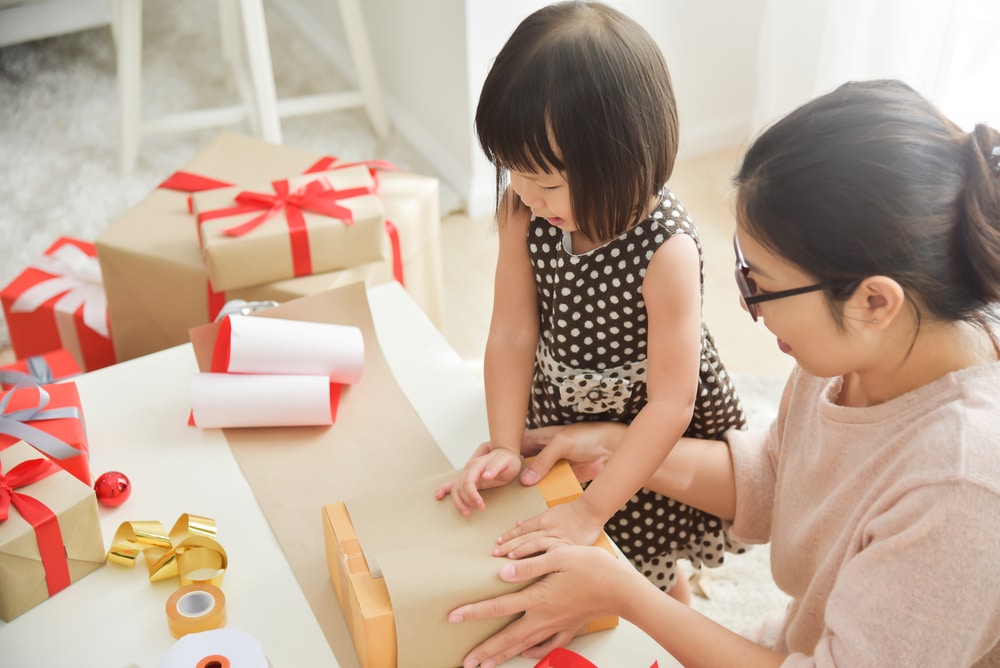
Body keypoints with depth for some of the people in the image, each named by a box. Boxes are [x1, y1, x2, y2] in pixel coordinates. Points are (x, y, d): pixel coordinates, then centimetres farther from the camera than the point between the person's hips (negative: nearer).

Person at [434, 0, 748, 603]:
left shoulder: (665, 250, -34)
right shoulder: (524, 211, -18)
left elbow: (670, 403, -30)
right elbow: (513, 333, -13)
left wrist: (592, 510, -33)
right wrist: (504, 447, -20)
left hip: (650, 432, -4)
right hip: (559, 416, 5)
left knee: (648, 571, 16)